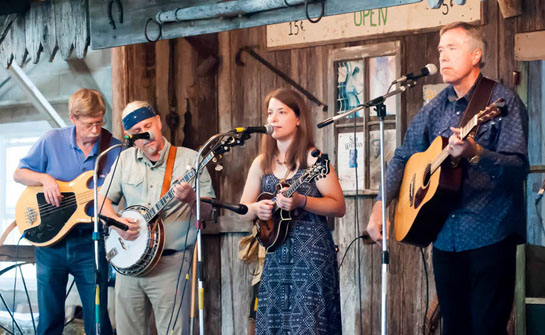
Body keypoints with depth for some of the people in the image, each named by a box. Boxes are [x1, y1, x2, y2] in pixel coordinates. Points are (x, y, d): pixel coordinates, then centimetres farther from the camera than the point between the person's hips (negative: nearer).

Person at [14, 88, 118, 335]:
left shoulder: (114, 148, -2)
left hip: (90, 243, -1)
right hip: (50, 240, 1)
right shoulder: (52, 141, -1)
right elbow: (19, 173, 7)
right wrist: (44, 178, -12)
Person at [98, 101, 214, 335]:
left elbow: (207, 211, -2)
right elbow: (102, 200, 12)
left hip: (171, 263, -4)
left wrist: (190, 197, -23)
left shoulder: (189, 159, -1)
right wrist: (115, 221, -8)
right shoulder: (125, 160, 10)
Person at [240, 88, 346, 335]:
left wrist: (300, 201, -21)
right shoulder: (262, 163, 11)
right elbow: (243, 210, 15)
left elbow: (339, 207, -8)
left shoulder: (312, 158, -4)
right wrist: (256, 209, -7)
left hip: (311, 254, -5)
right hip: (276, 257, 5)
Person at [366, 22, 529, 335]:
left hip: (490, 235, -5)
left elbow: (519, 167, -16)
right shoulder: (435, 109, 11)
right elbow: (403, 158, 17)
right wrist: (380, 205, 4)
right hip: (446, 236, 6)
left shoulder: (503, 101, -6)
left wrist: (474, 153, -32)